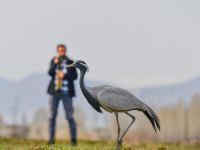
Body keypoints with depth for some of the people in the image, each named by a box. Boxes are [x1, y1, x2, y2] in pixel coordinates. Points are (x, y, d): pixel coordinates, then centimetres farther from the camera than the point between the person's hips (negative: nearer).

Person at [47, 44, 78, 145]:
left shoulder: (70, 62, 6)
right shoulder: (54, 61, 10)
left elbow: (75, 76, 0)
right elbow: (50, 73, -4)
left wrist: (65, 75, -15)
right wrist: (55, 63, -16)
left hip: (66, 92, -2)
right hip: (54, 91, 2)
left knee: (70, 116, -4)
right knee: (52, 116, 2)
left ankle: (73, 139, -1)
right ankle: (51, 139, 7)